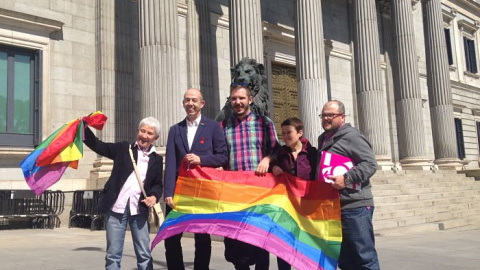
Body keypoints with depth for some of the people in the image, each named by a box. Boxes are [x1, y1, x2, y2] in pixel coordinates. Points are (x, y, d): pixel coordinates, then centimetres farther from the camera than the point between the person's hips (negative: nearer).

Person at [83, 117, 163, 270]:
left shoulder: (157, 159, 9)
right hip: (116, 207, -1)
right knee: (113, 254, 5)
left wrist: (154, 196, -10)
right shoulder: (123, 148, 7)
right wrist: (85, 128, -6)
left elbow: (158, 184, 11)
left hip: (139, 210, 1)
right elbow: (98, 146, 7)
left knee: (144, 254, 5)